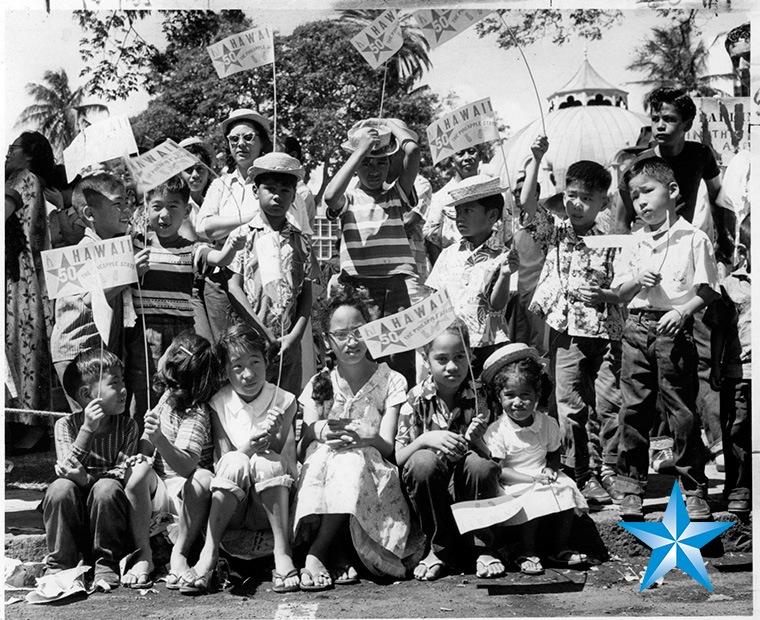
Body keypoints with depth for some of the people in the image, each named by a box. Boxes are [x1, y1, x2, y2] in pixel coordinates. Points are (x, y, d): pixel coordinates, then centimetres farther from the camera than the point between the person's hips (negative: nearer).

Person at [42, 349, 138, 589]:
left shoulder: (127, 425, -1)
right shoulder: (66, 425, -2)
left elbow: (123, 473, -11)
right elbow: (68, 470, -16)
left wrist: (88, 478, -29)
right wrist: (88, 429, -27)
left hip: (109, 515, 0)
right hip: (73, 521, 0)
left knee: (107, 488, -29)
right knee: (61, 487, -28)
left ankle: (106, 565, -15)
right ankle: (58, 565, -14)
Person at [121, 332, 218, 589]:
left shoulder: (196, 415, -17)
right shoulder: (168, 396, 6)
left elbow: (186, 465, -30)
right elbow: (148, 438, 20)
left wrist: (160, 441, -46)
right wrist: (142, 455, -3)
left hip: (182, 489, -6)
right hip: (157, 487, 6)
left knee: (203, 479, -39)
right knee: (138, 468, -27)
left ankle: (179, 555, -19)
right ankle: (143, 555, -19)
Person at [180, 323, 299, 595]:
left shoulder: (283, 401, -1)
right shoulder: (218, 404, 0)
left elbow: (278, 455, -8)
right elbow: (222, 460, -7)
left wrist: (271, 437, -29)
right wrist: (248, 445, -27)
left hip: (270, 507, 0)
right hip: (229, 508, 0)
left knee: (265, 461, -29)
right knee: (235, 462, -29)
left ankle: (283, 554, -31)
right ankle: (208, 557, -34)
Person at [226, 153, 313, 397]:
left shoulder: (300, 242, 11)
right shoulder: (242, 236, 2)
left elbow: (306, 294, 8)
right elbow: (233, 288, -4)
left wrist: (295, 335, -6)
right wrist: (264, 332, -10)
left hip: (288, 345, 3)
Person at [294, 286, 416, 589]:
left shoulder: (391, 381, 5)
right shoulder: (319, 384, 10)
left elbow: (387, 446, -5)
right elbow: (302, 448, 0)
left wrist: (359, 438, -28)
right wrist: (319, 432, -25)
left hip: (371, 479, -2)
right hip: (319, 476, 2)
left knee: (353, 460, -34)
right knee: (324, 453, -31)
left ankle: (316, 557, -32)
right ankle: (339, 558, -35)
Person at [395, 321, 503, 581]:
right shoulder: (416, 399, -4)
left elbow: (494, 455, -5)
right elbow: (398, 457, -7)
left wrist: (476, 440, -27)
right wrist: (426, 439, -26)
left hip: (469, 491, 0)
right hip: (431, 492, 0)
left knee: (480, 463, -31)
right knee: (423, 461, -31)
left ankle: (483, 548, -9)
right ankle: (440, 549, -11)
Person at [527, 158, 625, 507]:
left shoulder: (611, 242, 2)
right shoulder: (555, 233, 5)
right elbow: (527, 203, -9)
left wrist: (603, 294, -15)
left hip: (605, 332, -1)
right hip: (566, 333, 1)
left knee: (610, 403, -1)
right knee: (571, 407, 4)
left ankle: (611, 471, 13)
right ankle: (583, 475, 13)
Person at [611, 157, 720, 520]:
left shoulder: (693, 240, -1)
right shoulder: (634, 245, 13)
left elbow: (708, 292, -3)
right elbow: (619, 293, 16)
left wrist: (683, 311, -19)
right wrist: (637, 280, -5)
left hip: (674, 330, -4)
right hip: (637, 327, 4)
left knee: (682, 412, -2)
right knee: (633, 410, 5)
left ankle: (694, 491, 9)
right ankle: (631, 489, 14)